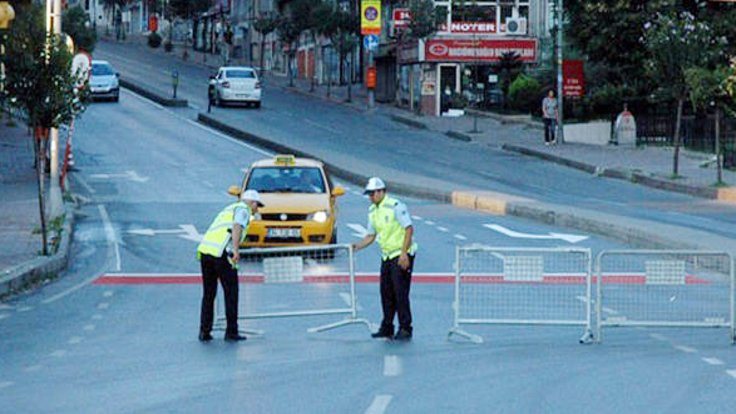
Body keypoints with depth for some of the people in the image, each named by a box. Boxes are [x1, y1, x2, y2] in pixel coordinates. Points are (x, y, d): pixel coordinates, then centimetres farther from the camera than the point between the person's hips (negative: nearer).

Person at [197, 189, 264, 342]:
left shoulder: (229, 209, 32)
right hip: (221, 253, -8)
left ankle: (204, 331, 11)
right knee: (231, 292, 3)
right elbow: (237, 227, -15)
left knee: (208, 294, 14)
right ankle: (231, 332, 4)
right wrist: (236, 249, -26)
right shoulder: (243, 209, 6)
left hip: (204, 250, 8)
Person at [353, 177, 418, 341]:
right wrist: (358, 246, 1)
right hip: (386, 256, 8)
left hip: (401, 256, -8)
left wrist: (404, 254, -21)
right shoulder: (372, 211, 11)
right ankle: (387, 328, 15)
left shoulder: (396, 206, -14)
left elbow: (409, 229, -16)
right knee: (386, 292, 7)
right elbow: (371, 235, 18)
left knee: (400, 292, -9)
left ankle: (405, 329, -5)